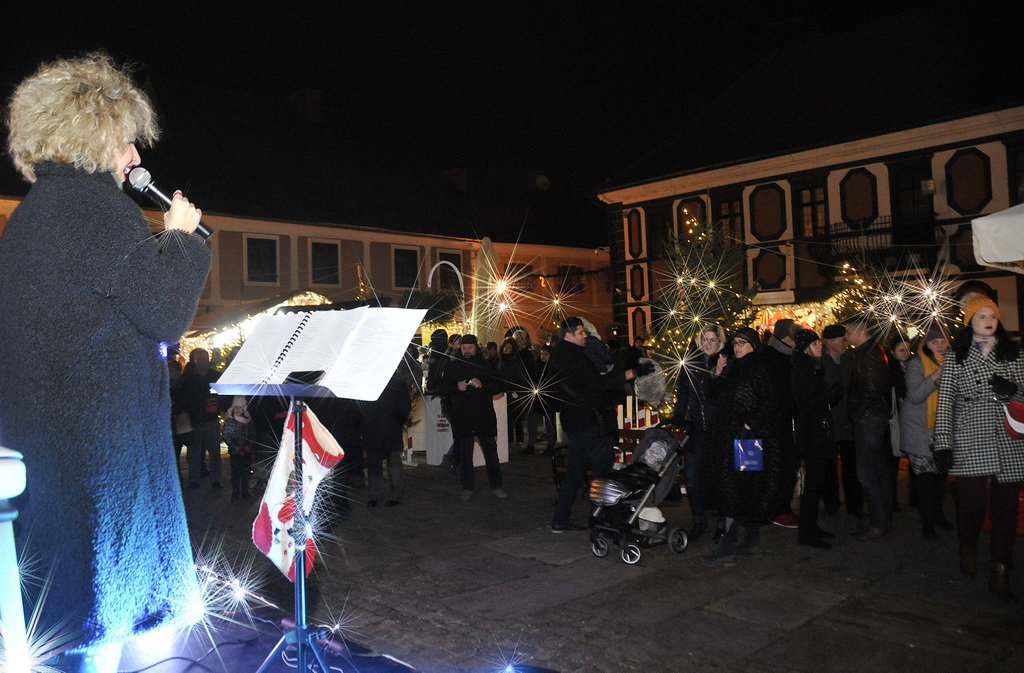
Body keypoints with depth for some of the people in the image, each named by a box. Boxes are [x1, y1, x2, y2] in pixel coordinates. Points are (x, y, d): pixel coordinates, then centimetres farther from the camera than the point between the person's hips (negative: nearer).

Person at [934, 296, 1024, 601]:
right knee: (972, 504, -4)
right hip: (970, 442, -2)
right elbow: (945, 401, 1)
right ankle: (968, 547, 28)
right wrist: (942, 444, -4)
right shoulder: (955, 358, 5)